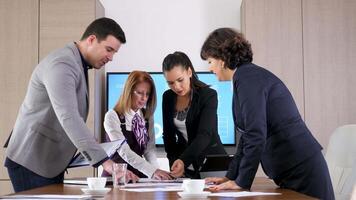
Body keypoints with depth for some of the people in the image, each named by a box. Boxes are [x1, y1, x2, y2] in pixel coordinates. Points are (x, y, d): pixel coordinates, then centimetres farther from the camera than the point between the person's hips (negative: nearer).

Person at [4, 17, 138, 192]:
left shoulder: (79, 66, 12)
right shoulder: (62, 65, -20)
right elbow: (68, 118, -32)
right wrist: (104, 161, -37)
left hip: (52, 163, 9)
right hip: (31, 162, -9)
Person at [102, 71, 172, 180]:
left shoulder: (147, 116, 8)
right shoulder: (112, 116, -9)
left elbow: (150, 149, 4)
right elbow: (124, 151, -18)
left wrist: (156, 170, -15)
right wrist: (152, 171, -26)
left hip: (139, 175, 4)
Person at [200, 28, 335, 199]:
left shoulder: (247, 77, -15)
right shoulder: (246, 76, 14)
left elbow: (256, 134, -22)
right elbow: (248, 135, 19)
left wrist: (241, 182, -15)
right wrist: (231, 177, 18)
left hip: (301, 170, -9)